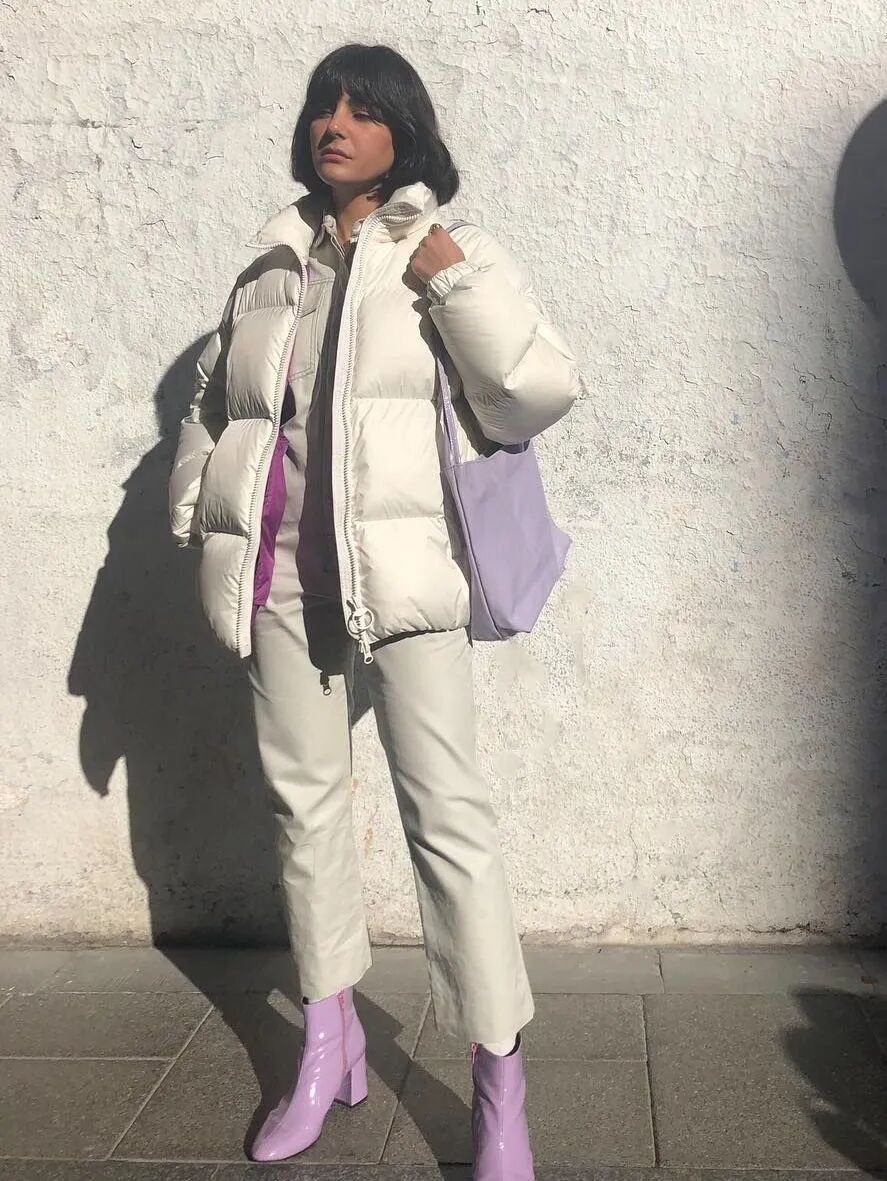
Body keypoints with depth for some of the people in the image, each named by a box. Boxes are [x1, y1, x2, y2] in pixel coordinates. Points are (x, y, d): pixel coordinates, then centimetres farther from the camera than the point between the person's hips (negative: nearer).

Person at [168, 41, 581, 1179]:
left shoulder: (449, 252, 4)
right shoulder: (271, 264, 16)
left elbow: (541, 393, -5)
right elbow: (210, 399, 25)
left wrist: (455, 282, -12)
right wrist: (196, 518, 19)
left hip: (398, 564, -4)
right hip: (278, 567, 5)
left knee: (448, 810, -8)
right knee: (303, 797, 11)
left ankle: (499, 1085, 1)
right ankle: (328, 1040, 27)